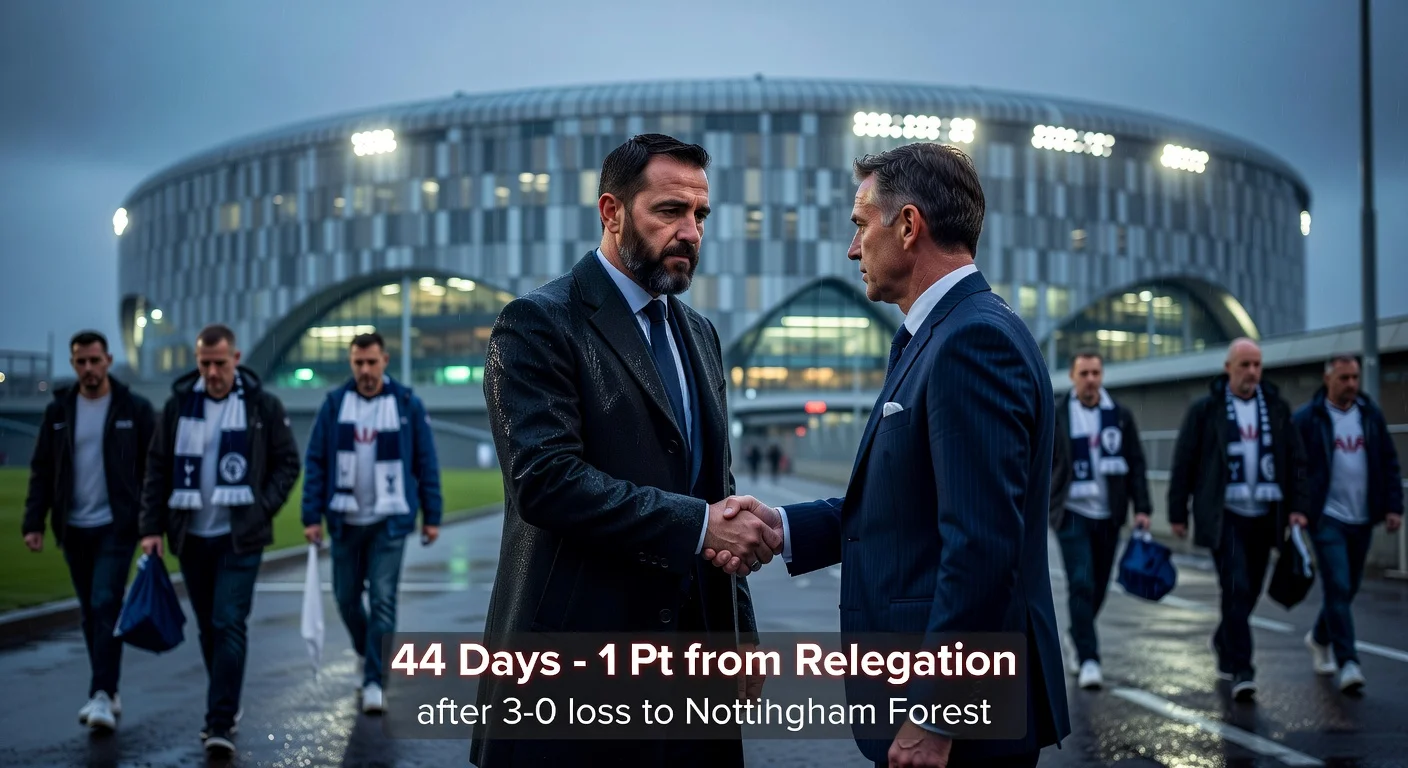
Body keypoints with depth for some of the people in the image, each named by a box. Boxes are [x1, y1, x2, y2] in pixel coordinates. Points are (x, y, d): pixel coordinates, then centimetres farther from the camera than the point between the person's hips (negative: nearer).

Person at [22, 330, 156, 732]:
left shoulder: (135, 408, -3)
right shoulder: (58, 411, 6)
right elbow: (41, 470, 8)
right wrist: (34, 522, 0)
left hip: (116, 527, -4)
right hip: (73, 530, 4)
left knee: (106, 606, -13)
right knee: (90, 613, 10)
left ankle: (102, 695, -13)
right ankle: (107, 692, 19)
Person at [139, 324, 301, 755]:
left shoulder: (262, 405, -3)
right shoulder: (179, 403, 3)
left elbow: (288, 462, 3)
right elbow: (157, 468, 6)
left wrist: (264, 507, -9)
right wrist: (152, 526, 0)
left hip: (240, 537, -3)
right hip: (191, 536, 3)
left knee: (229, 624, -10)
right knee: (208, 627, 12)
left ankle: (220, 723, -9)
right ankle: (225, 707, 27)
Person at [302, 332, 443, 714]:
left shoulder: (407, 404, -1)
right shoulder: (335, 403, 1)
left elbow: (426, 462, 2)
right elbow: (315, 462, 2)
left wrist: (431, 517, 0)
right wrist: (312, 516, -3)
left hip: (390, 521, -2)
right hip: (345, 520, 2)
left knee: (383, 601, -7)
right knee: (346, 597, 11)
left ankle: (374, 681, 1)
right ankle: (366, 654, 38)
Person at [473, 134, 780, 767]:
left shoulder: (699, 334, 15)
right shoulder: (538, 325, -8)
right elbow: (547, 479, -20)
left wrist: (739, 634, 13)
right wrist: (696, 525, -22)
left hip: (692, 649, 7)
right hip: (577, 664, -6)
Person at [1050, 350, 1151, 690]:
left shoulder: (1121, 416, 6)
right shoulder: (1055, 416, 1)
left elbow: (1136, 464, 7)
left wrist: (1141, 507, -2)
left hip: (1108, 514, 3)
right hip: (1072, 512, -3)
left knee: (1098, 589, 9)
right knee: (1081, 585, -12)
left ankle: (1079, 638, 33)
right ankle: (1089, 659, -11)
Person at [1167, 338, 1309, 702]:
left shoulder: (1277, 408, 8)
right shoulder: (1205, 409, -2)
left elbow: (1296, 460, 10)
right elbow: (1183, 463, 0)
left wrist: (1297, 505, -1)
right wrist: (1178, 513, -1)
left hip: (1263, 517, 4)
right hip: (1224, 516, -4)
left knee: (1250, 591, 12)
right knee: (1236, 589, -13)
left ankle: (1224, 643, 38)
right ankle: (1241, 671, -11)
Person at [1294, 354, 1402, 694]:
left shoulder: (1371, 414, 7)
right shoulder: (1307, 419, -5)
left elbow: (1389, 463, 10)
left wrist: (1393, 506, 2)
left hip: (1362, 519, 5)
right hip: (1327, 517, -5)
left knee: (1347, 589, 14)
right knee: (1338, 588, -11)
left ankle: (1319, 638, 37)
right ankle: (1347, 662, -9)